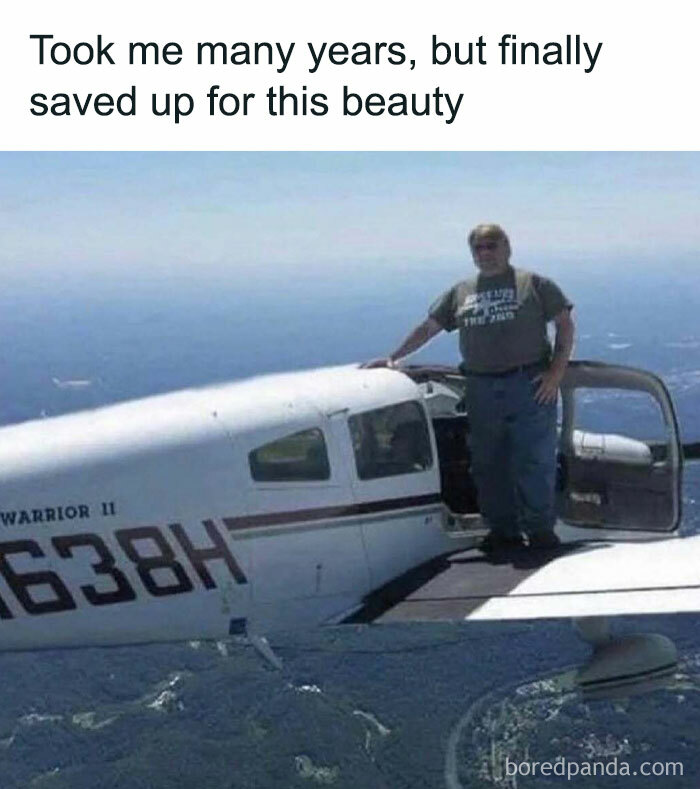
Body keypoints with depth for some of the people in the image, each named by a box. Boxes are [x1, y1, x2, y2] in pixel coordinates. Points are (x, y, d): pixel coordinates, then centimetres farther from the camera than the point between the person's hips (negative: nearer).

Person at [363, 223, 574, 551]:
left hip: (530, 385, -4)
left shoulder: (534, 284, 4)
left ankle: (540, 530, 5)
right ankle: (502, 531, 17)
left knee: (535, 462, -4)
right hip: (481, 389, 4)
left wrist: (557, 370, -8)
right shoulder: (460, 293, 15)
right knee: (488, 465, 7)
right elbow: (427, 328, 17)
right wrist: (392, 358, 10)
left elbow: (565, 324, 2)